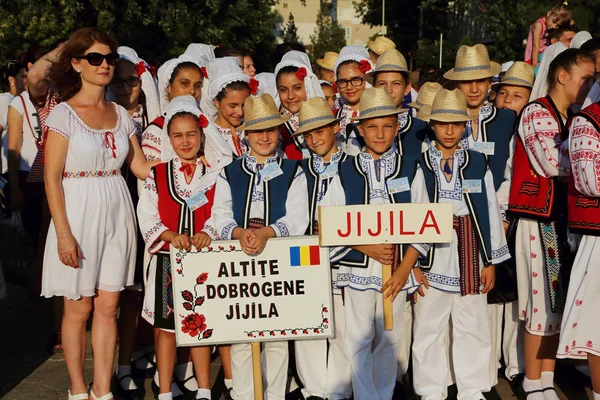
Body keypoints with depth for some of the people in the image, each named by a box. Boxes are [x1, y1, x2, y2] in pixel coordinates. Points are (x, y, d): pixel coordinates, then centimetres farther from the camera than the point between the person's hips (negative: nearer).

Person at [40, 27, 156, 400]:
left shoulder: (121, 114, 10)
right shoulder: (64, 114, -5)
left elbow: (142, 167, 10)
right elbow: (52, 177, -9)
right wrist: (64, 233, -15)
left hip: (117, 214, 4)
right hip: (80, 214, -4)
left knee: (108, 305, 7)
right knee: (79, 308, 5)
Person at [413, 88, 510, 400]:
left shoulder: (478, 163, 5)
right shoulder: (418, 165, 0)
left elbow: (491, 212, 5)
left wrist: (491, 261, 2)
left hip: (470, 257, 1)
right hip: (431, 257, -1)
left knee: (473, 327, 9)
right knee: (429, 328, 6)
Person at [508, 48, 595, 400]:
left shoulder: (573, 119, 17)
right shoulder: (537, 114, -9)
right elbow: (555, 164, -17)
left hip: (566, 219, 8)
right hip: (541, 221, -8)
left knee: (559, 304, 10)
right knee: (543, 304, -4)